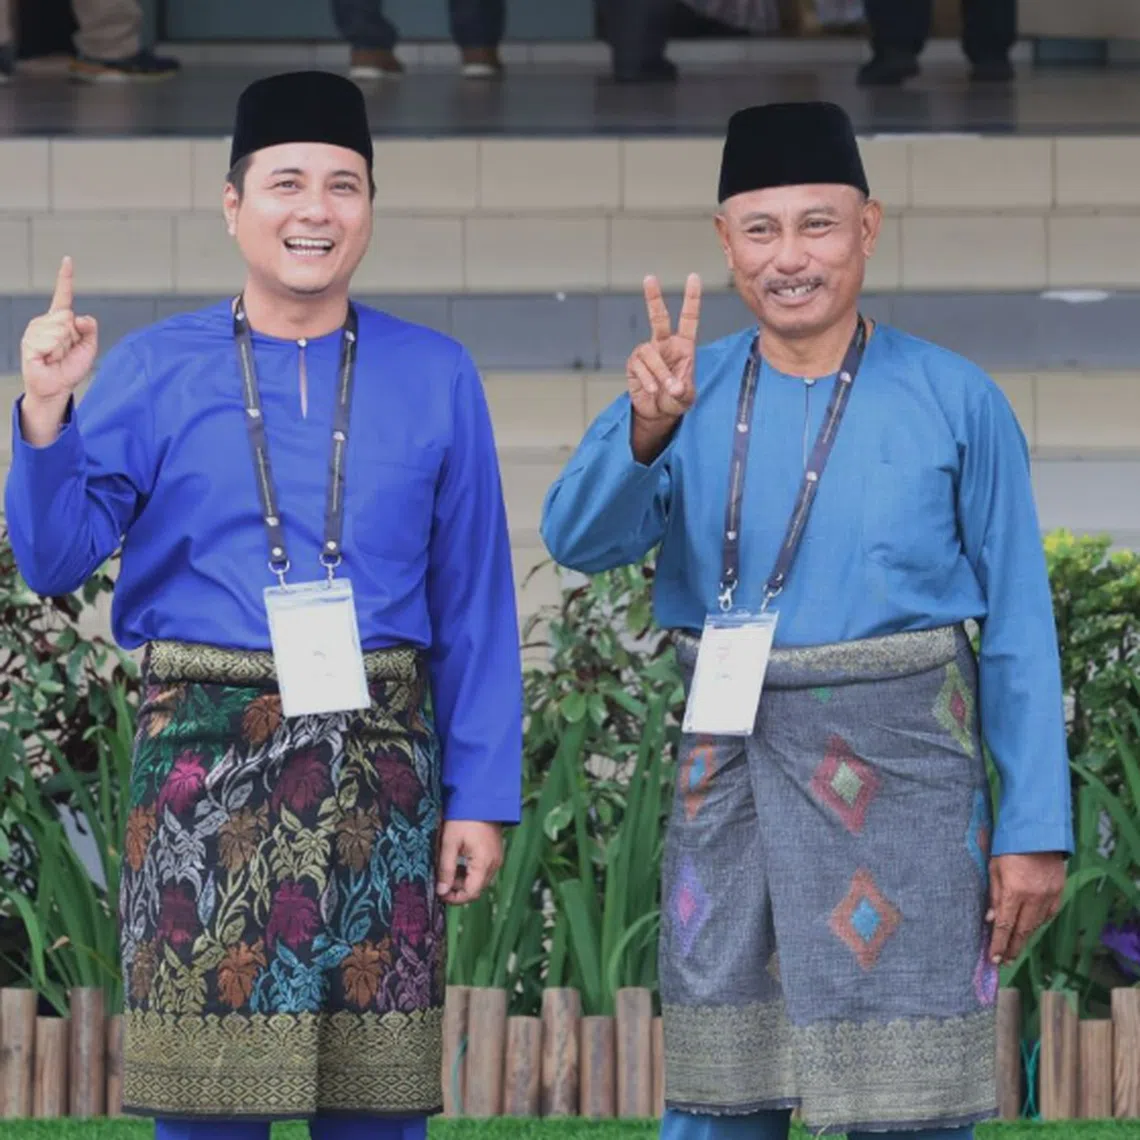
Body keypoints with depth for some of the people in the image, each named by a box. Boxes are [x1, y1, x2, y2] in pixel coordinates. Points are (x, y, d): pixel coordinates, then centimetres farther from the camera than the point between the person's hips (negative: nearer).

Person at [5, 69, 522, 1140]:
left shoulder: (435, 377, 8)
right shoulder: (152, 369, 5)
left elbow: (474, 605, 8)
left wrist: (480, 797, 3)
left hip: (380, 759, 1)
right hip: (205, 756, -1)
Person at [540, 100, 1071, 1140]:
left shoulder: (955, 402, -4)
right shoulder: (692, 391, 4)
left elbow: (1018, 627, -1)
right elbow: (581, 539, -10)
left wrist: (1035, 828, -4)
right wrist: (647, 427, -30)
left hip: (898, 773, -3)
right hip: (727, 775, 3)